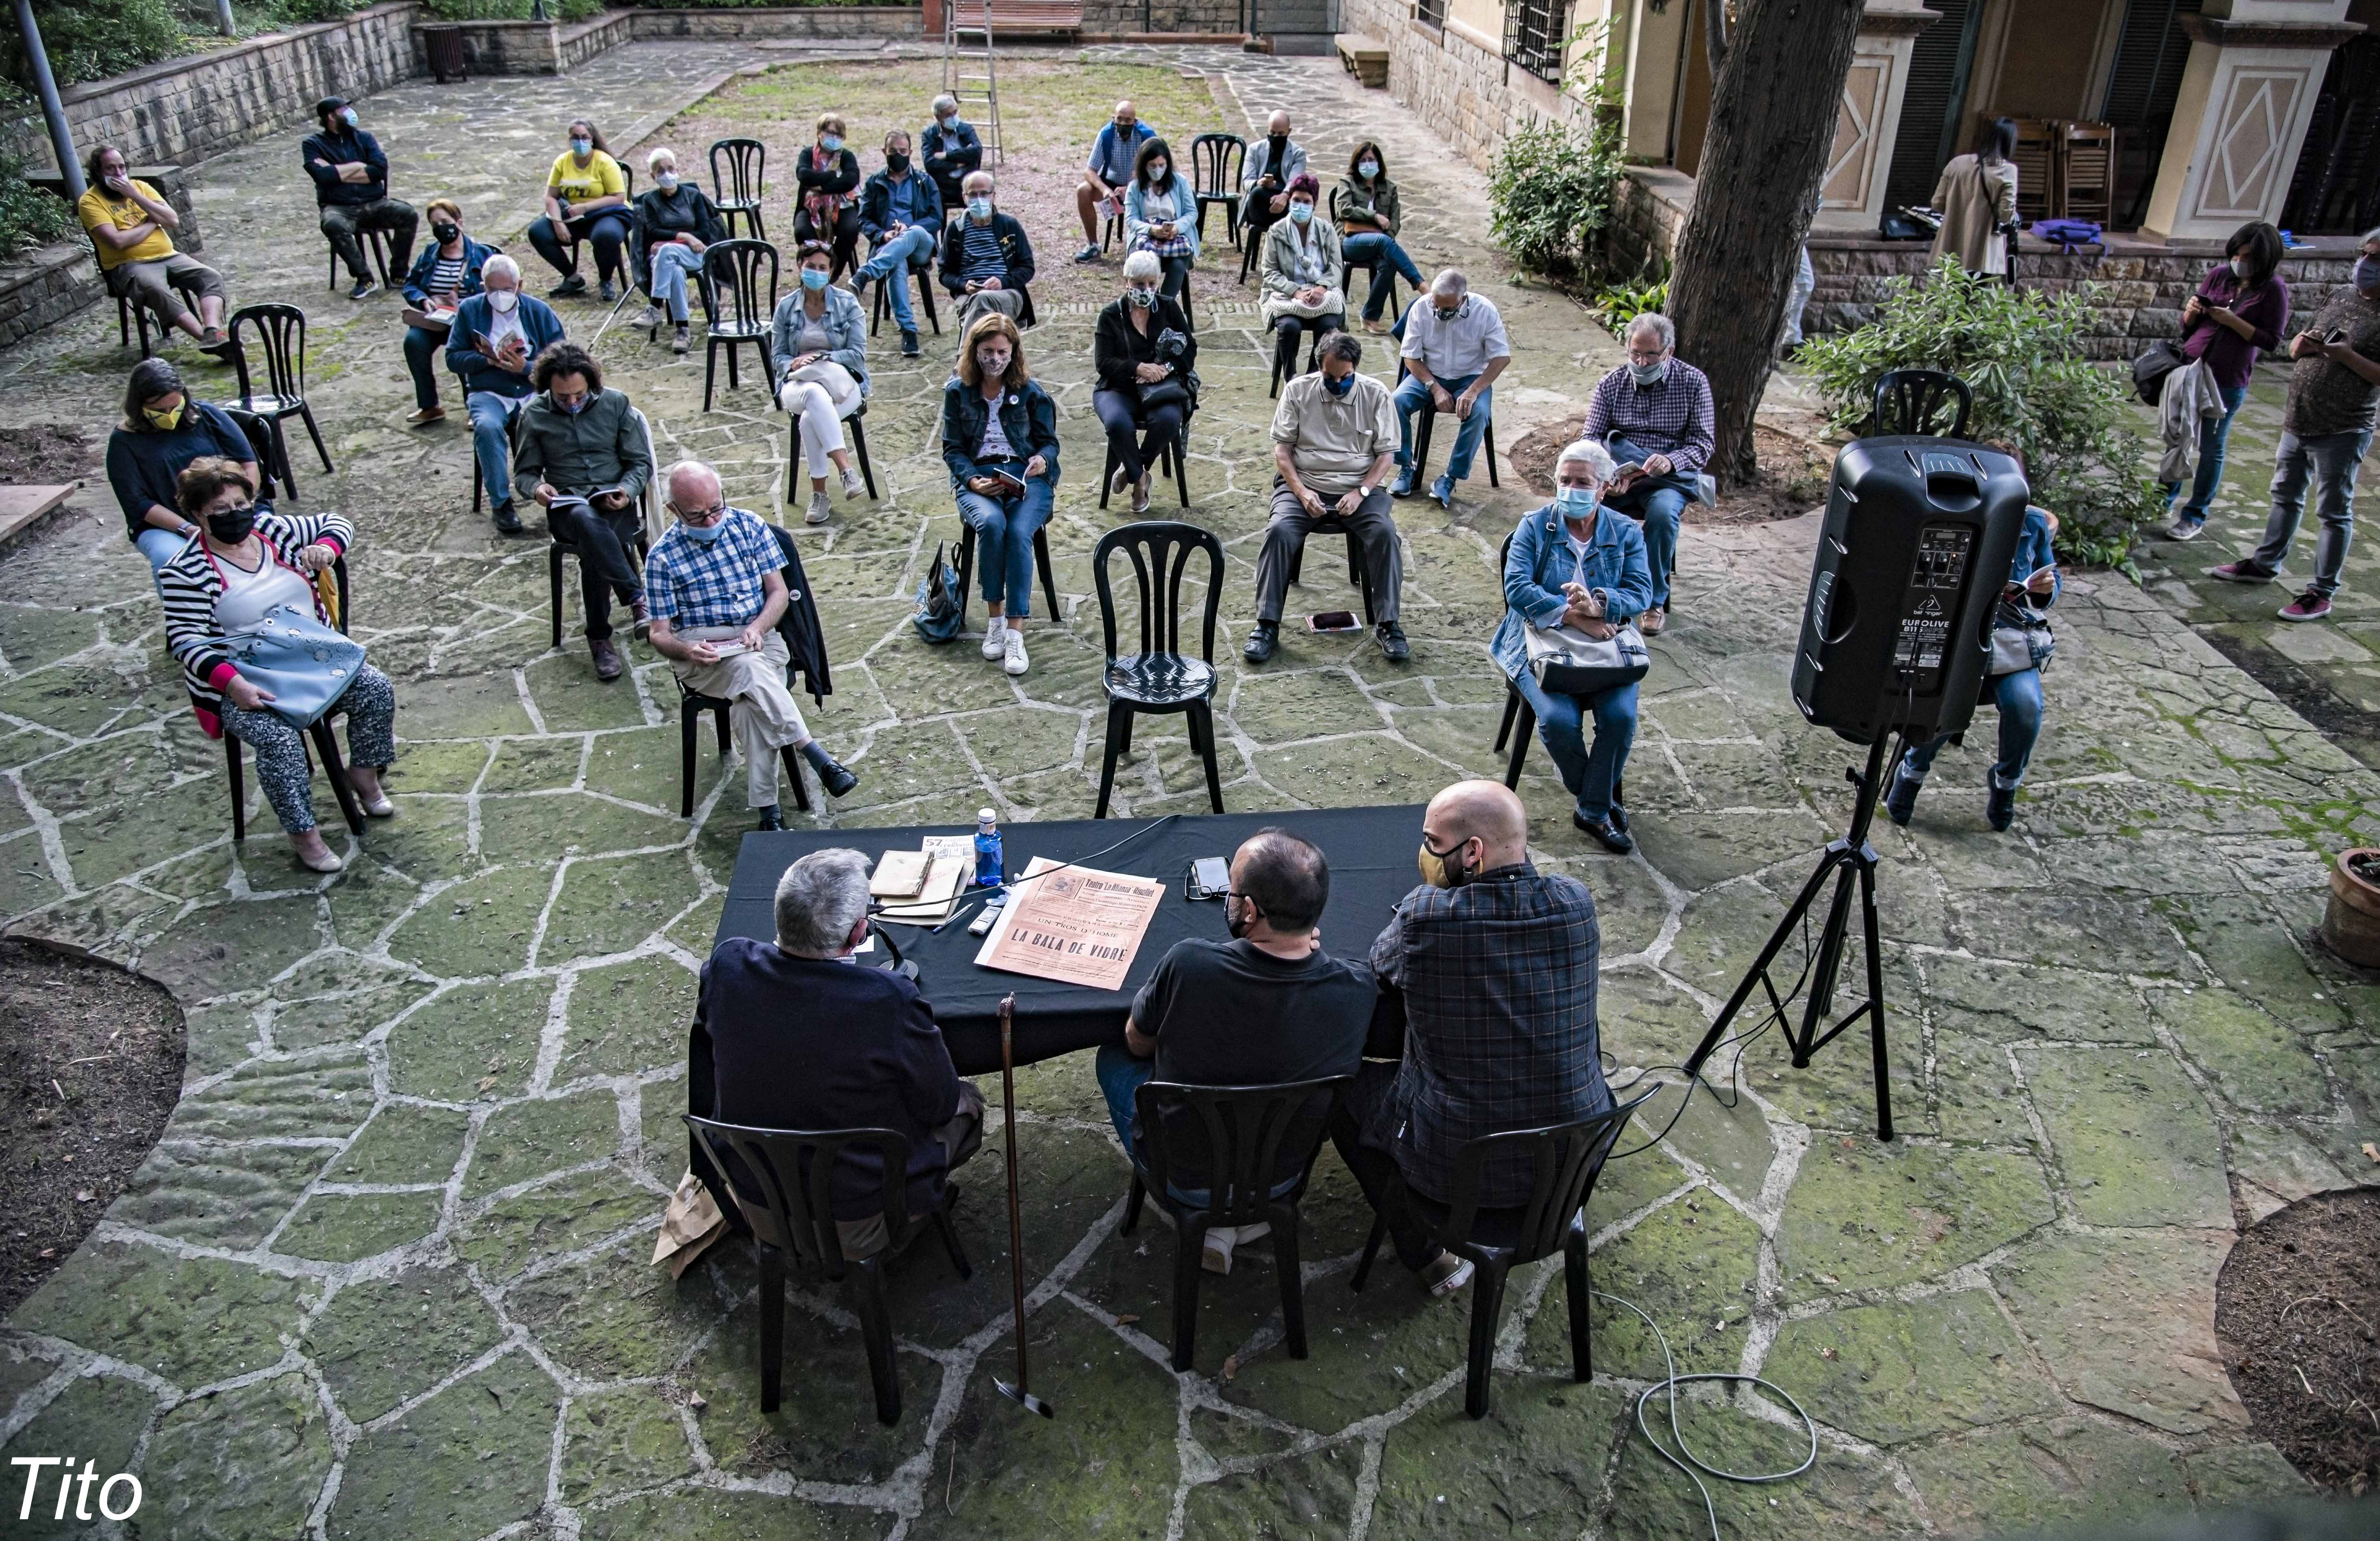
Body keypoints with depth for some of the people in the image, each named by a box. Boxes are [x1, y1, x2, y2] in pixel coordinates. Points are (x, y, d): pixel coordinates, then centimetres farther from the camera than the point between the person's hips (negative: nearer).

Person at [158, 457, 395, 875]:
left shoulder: (274, 530, 6)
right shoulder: (186, 572, -11)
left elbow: (336, 523, 16)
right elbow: (186, 640, -16)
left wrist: (325, 549, -9)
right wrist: (232, 682, -30)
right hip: (244, 685, -6)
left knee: (376, 690, -12)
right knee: (279, 738, -31)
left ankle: (363, 774, 10)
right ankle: (303, 833, -15)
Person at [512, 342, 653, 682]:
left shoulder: (616, 404, 4)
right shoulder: (534, 416, 5)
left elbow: (641, 463, 7)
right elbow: (524, 473, 13)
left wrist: (627, 491, -16)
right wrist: (536, 489, -13)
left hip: (614, 504, 0)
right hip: (566, 507, 0)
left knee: (593, 548, -34)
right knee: (587, 521, -39)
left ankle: (599, 638, -19)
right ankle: (638, 597, -33)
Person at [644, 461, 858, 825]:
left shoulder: (749, 526, 6)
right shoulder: (663, 558, 1)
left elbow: (779, 592, 6)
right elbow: (659, 634, 1)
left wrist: (758, 628, -15)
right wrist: (686, 650, -23)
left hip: (758, 639, 2)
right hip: (698, 654, -1)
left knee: (750, 703, -32)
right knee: (751, 670, -36)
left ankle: (766, 807, -31)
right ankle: (819, 760, -38)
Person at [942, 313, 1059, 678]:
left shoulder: (1031, 391, 8)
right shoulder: (958, 392, 8)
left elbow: (1049, 441, 10)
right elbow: (953, 449, 6)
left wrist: (1043, 460, -15)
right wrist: (973, 481, -12)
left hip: (1026, 477, 0)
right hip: (977, 479, 0)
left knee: (1019, 532, -31)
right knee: (992, 524, -34)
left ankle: (1015, 632, -33)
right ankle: (995, 618, -22)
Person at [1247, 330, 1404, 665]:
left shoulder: (1376, 394, 1)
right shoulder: (1298, 390, 2)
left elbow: (1387, 454, 2)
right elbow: (1281, 449, 1)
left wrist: (1361, 492, -15)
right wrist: (1301, 491, -14)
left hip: (1360, 487, 0)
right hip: (1304, 484, 0)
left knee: (1384, 532, -28)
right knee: (1279, 530, -28)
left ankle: (1389, 625, -20)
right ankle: (1267, 624, -23)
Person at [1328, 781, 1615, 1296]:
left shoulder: (1424, 916, -23)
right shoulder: (1576, 903, -12)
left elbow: (1381, 965, 1)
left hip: (1457, 1171, -4)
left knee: (1345, 1085, 22)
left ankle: (1429, 1257, 22)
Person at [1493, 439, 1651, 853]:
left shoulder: (1626, 534, 7)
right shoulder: (1535, 525, 2)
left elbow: (1641, 593, -6)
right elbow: (1517, 587, -13)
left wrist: (1599, 605, -29)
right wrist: (1574, 616, -23)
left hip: (1606, 647, 2)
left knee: (1621, 714, -25)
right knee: (1559, 719, -27)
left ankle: (1594, 810, -3)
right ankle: (1595, 798, 2)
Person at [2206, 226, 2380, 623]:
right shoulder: (2340, 295, 8)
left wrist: (2347, 356, -24)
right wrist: (2301, 344, -3)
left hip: (2341, 433, -7)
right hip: (2296, 422, 7)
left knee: (2334, 512, 1)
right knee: (2285, 497, 21)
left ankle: (2322, 593, 6)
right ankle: (2265, 564, 36)